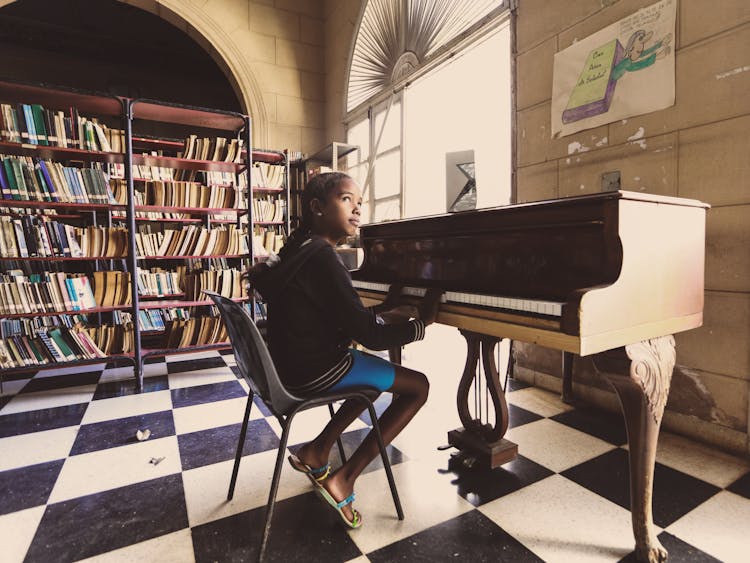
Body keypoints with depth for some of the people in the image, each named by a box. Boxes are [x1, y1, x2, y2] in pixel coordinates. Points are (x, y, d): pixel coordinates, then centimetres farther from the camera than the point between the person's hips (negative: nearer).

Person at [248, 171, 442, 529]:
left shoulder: (301, 249, 9)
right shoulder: (321, 258, -23)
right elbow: (370, 336, -22)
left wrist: (381, 310, 12)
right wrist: (422, 322, -9)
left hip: (294, 362, 10)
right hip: (313, 373, -10)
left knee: (380, 374, 27)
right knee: (418, 386, 3)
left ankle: (316, 453, 24)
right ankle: (344, 479, 4)